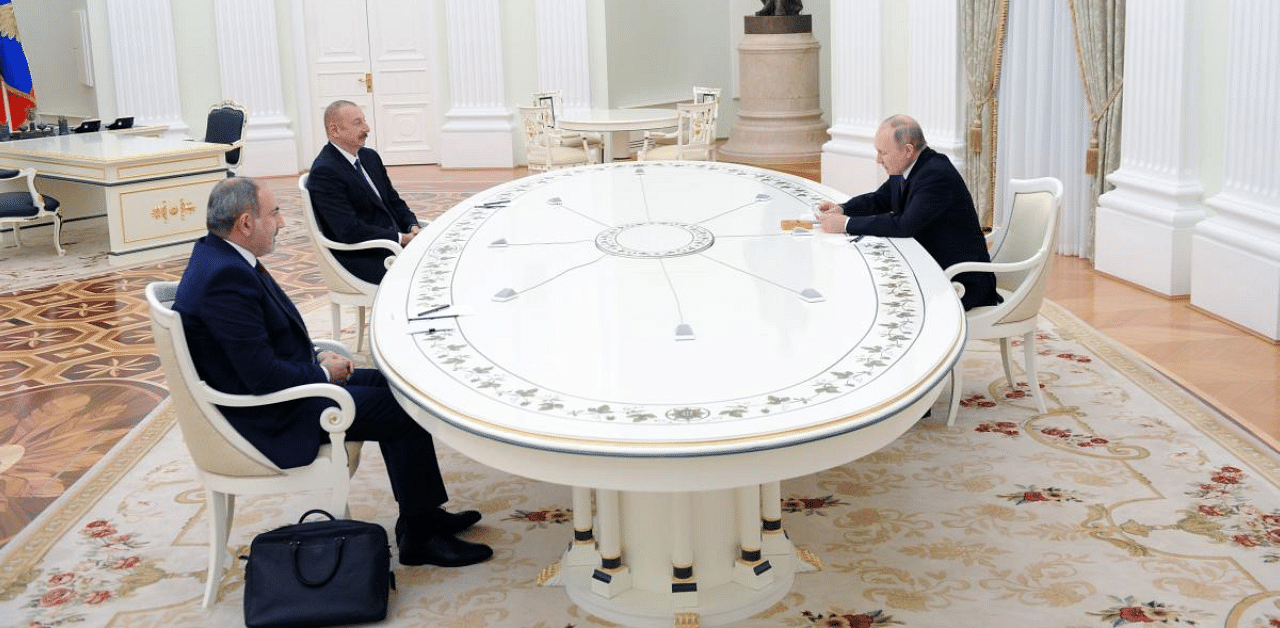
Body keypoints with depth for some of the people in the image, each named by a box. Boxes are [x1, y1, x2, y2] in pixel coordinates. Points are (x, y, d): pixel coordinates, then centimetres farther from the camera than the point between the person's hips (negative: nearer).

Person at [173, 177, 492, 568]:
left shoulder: (219, 256, 5)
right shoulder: (226, 277, -28)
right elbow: (263, 376, -28)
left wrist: (317, 357, 3)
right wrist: (323, 372, -12)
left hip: (282, 386, 11)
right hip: (270, 420, -11)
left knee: (389, 385, 15)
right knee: (406, 410, -8)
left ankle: (423, 513, 22)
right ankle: (418, 535, 6)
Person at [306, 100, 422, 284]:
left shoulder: (370, 157, 14)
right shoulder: (324, 172, -15)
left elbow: (394, 201, 21)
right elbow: (349, 231, -21)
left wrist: (413, 227, 0)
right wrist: (401, 238, -19)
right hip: (360, 259, -9)